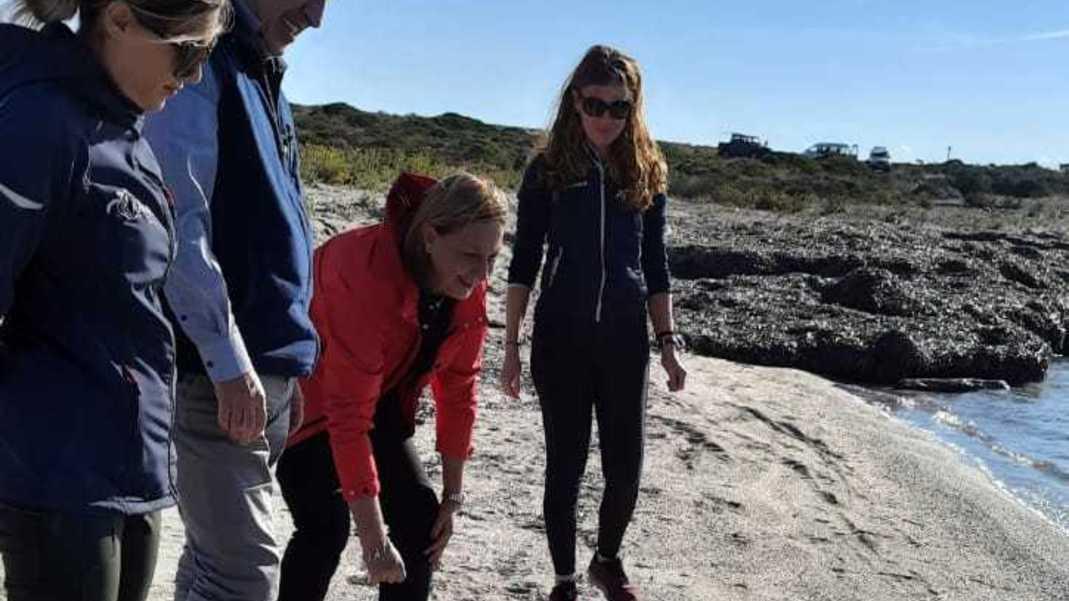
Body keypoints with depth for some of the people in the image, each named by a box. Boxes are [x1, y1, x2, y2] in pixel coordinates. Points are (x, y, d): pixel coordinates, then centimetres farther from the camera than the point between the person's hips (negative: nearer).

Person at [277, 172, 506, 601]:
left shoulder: (469, 288, -16)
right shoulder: (367, 274, -38)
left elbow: (458, 388, -6)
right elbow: (348, 416, -38)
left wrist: (452, 496, -5)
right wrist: (373, 540, -36)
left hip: (380, 396, 7)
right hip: (305, 394, -6)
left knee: (419, 513, 0)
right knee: (326, 525, -18)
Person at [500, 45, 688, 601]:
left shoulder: (646, 171, 6)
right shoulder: (548, 169, -1)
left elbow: (654, 264, 10)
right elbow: (523, 263, 1)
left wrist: (667, 342, 6)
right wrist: (511, 346, -3)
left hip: (625, 340, 2)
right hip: (561, 338, -2)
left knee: (625, 468, 6)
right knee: (566, 466, 6)